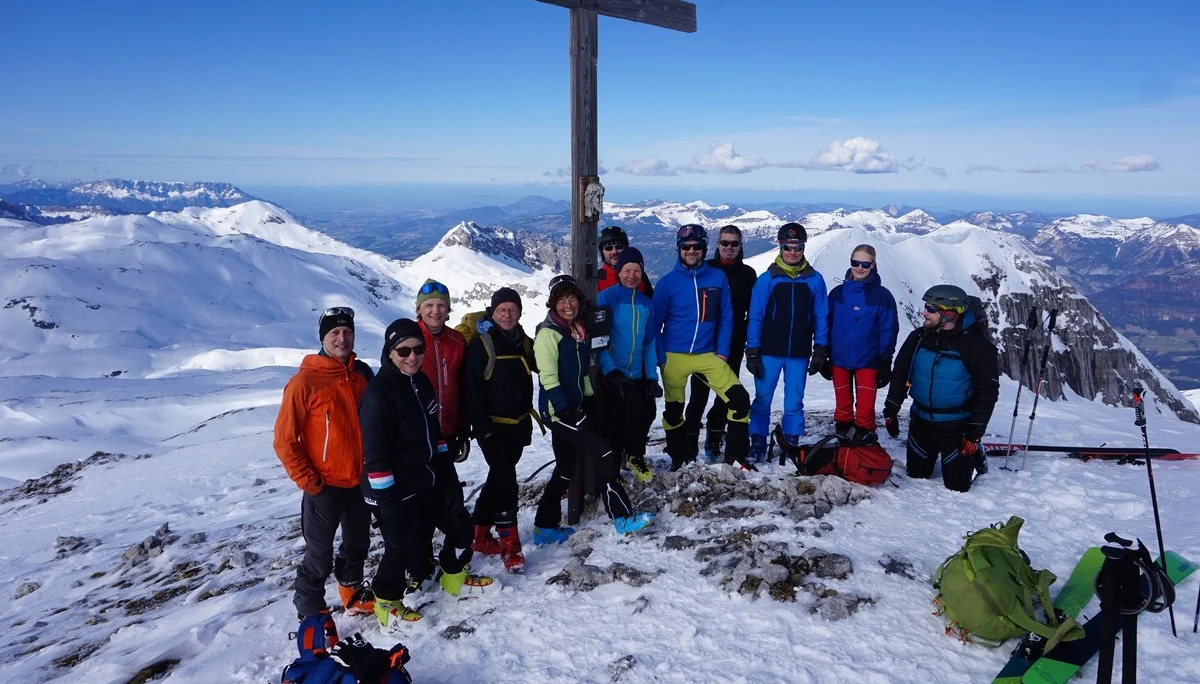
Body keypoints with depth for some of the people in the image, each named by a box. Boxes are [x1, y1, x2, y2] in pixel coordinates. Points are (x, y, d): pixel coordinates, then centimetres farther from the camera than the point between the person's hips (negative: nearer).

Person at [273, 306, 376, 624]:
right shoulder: (305, 382, -16)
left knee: (358, 543, 23)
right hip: (325, 486, -5)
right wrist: (309, 482, -13)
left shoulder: (363, 374, 1)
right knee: (319, 557, 6)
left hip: (361, 481, 6)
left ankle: (352, 590, 47)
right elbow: (284, 440, -13)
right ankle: (311, 612, 26)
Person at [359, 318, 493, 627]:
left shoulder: (421, 382, 5)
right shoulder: (378, 394, -23)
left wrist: (448, 473, 15)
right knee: (403, 546, 6)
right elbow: (375, 456, -23)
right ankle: (387, 601, 31)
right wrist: (387, 504, -22)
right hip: (398, 494, -8)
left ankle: (454, 576, 42)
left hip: (429, 483, 8)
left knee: (461, 524, 18)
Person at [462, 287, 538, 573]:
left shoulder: (525, 343, 7)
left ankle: (480, 534, 29)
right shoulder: (481, 345, -10)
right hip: (492, 426, -6)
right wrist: (481, 426, -19)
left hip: (519, 424, 6)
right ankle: (509, 544, -8)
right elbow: (470, 390, -14)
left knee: (499, 477, 14)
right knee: (505, 478, -14)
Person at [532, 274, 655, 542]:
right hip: (558, 411, -9)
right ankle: (622, 518, -6)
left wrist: (589, 401, 14)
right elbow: (548, 379, -18)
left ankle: (545, 527, 23)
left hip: (575, 408, 9)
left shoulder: (578, 331, 13)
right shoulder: (548, 333, -13)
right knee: (603, 453, -12)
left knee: (565, 470, 13)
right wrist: (566, 410, -20)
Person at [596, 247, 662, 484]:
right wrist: (611, 372, -19)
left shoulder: (646, 303, 8)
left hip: (637, 375, 5)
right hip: (612, 375, -5)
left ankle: (634, 455, 29)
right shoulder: (606, 298, -8)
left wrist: (652, 377, 3)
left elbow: (649, 343, 11)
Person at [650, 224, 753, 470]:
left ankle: (735, 455, 6)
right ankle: (679, 458, 30)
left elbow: (726, 318, 5)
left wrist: (723, 352, -2)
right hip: (674, 357, -1)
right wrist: (660, 358, -5)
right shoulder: (667, 282, -4)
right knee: (673, 408, 8)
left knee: (739, 398, -8)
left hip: (708, 355, 1)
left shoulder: (718, 278, 1)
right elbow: (655, 324, 0)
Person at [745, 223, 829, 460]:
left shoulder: (814, 280, 1)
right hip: (769, 352, -1)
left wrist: (820, 351, 1)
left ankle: (791, 445, 18)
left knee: (794, 403, 8)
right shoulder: (767, 279, -3)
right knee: (762, 399, 5)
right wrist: (752, 352, -6)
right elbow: (755, 317, -3)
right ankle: (758, 443, 15)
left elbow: (821, 317, 5)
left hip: (800, 354, 1)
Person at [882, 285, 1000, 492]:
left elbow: (987, 391, -13)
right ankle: (935, 454, 44)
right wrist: (891, 410, 1)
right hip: (920, 421, 4)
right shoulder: (919, 337, -5)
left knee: (957, 485, 3)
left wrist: (975, 434, -13)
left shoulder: (977, 345, -17)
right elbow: (899, 374, 4)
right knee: (916, 475, 15)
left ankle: (974, 455, 32)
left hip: (956, 426, -4)